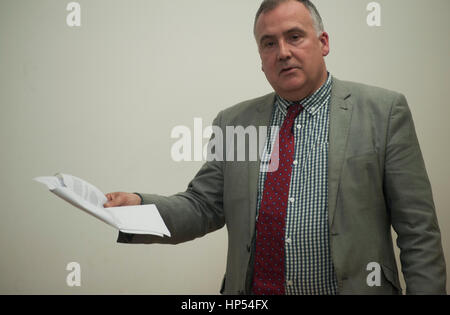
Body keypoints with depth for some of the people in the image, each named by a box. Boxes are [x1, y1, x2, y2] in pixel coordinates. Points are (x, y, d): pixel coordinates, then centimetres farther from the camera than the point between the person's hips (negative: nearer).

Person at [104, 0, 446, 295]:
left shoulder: (383, 111, -4)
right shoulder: (233, 122, 5)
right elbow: (203, 206, 3)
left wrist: (427, 290, -11)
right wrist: (138, 206, -13)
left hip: (354, 286, -2)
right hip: (250, 290, 3)